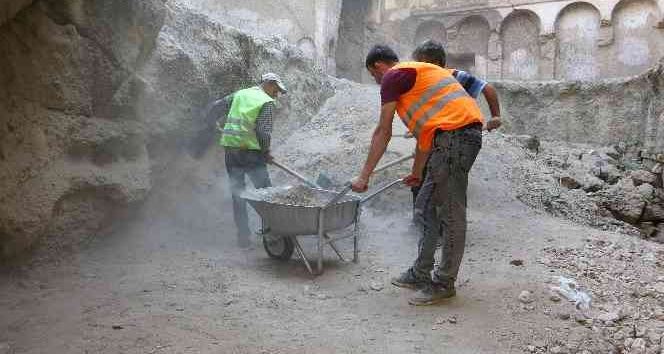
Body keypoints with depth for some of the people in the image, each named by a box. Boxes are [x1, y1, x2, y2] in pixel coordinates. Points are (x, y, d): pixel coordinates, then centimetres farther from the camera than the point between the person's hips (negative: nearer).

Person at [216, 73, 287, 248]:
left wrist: (222, 124, 32)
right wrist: (266, 152, 2)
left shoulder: (239, 94, 15)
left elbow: (213, 107, 19)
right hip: (250, 151, -6)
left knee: (237, 193, 9)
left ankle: (243, 236, 11)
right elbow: (264, 132, -13)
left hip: (230, 149, 6)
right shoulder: (267, 103, -4)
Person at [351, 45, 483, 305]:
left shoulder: (393, 76, 1)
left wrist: (364, 176, 3)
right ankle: (421, 273, 25)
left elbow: (383, 133, -1)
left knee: (450, 212, -4)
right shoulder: (416, 74, 30)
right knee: (428, 205, 16)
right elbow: (425, 130, 34)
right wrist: (417, 172, 41)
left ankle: (444, 283, 5)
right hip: (468, 133, 10)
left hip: (453, 134, -10)